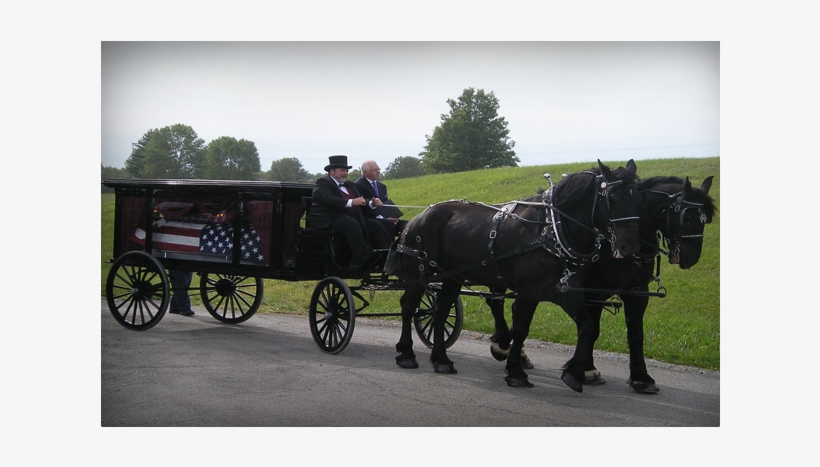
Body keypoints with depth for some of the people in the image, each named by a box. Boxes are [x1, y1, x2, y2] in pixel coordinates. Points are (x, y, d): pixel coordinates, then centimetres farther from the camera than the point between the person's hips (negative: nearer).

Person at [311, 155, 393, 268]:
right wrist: (351, 202, -30)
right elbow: (328, 199, -19)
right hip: (333, 218, -8)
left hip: (354, 217, 8)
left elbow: (361, 200, 20)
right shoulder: (322, 184, 0)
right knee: (353, 224, -36)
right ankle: (363, 259, -38)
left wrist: (372, 203, -4)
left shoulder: (349, 184, 27)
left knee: (377, 225, -11)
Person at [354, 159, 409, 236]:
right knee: (390, 224, -34)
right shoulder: (358, 185, -6)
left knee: (406, 224, -15)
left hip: (384, 218, 7)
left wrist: (391, 216, -5)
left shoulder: (382, 186, 21)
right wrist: (382, 218, -20)